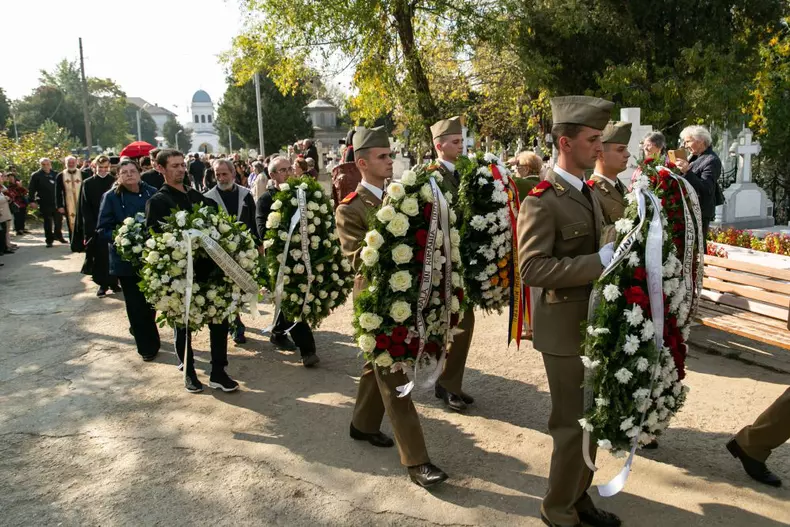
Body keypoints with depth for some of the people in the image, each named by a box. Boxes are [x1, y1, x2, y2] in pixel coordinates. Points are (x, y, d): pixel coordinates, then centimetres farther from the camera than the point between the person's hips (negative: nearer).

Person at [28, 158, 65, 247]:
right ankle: (49, 240, 15)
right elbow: (31, 189, -6)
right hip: (45, 203, -2)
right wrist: (32, 201, -13)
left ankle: (58, 235, 29)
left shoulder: (55, 175, 5)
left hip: (56, 202, 2)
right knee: (48, 222, 6)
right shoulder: (35, 175, -3)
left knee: (59, 220, 9)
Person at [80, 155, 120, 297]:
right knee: (99, 256, 2)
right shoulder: (88, 183, 3)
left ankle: (113, 281, 16)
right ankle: (102, 284, 10)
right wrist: (91, 226, -6)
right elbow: (85, 207, 2)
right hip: (95, 226, 0)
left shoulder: (115, 182, 2)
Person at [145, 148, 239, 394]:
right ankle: (189, 373, 26)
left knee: (219, 319, 5)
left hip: (208, 267, 5)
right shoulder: (157, 201, -5)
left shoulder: (197, 196, 11)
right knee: (183, 323, 10)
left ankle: (218, 372, 16)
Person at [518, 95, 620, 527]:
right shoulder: (542, 201, -18)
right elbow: (532, 268, -26)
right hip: (565, 329, -9)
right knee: (573, 424, 4)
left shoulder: (588, 191, 11)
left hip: (594, 323, 9)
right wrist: (599, 261, -27)